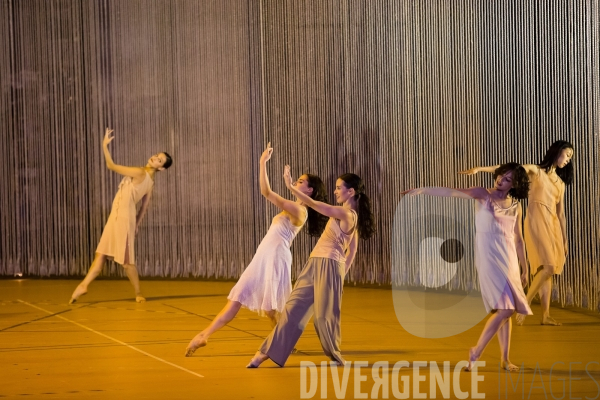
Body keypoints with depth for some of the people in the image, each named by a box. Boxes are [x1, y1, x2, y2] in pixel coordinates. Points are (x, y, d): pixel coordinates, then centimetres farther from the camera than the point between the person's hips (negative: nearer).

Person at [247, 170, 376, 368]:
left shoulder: (346, 214, -14)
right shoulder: (352, 216, 14)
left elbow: (314, 204, -19)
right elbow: (352, 250, 19)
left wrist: (291, 187, -18)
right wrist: (342, 273, 24)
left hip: (328, 265, -9)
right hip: (316, 264, 9)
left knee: (324, 313, -1)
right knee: (294, 307, 5)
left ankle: (335, 356, 18)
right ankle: (268, 351, 5)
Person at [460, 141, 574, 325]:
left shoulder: (560, 183, 18)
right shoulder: (535, 171, 2)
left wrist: (565, 239, 17)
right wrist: (479, 169, -20)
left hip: (553, 225, 6)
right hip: (537, 222, -6)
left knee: (549, 270, 3)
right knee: (547, 267, -17)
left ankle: (545, 315, 5)